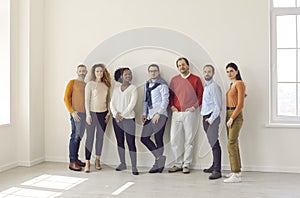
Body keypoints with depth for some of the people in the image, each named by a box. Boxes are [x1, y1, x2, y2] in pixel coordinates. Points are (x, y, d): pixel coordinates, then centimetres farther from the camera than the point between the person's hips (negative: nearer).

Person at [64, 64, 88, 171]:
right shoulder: (72, 82, 2)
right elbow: (66, 98, -4)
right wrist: (72, 111, -13)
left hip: (85, 113, 6)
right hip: (76, 113, -6)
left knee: (79, 137, 9)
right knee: (75, 136, -8)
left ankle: (76, 159, 17)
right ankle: (72, 162, -6)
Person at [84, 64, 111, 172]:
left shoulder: (106, 85, 8)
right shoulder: (90, 84, -3)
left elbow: (108, 100, 13)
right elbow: (87, 100, -6)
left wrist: (108, 113, 5)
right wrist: (88, 114, -11)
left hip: (103, 113, 4)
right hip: (92, 113, -4)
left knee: (100, 137, 8)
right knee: (89, 137, -3)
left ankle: (97, 160, 20)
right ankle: (87, 163, -1)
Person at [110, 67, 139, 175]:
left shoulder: (133, 88, 0)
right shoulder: (116, 87, 11)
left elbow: (132, 104, -9)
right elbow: (112, 102, 7)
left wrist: (122, 115, -13)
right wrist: (115, 113, -10)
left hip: (128, 118, -4)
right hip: (116, 118, 4)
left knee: (131, 143, -8)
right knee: (120, 142, 10)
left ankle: (134, 166, -6)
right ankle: (122, 164, 22)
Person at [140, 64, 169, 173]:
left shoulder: (162, 84, -5)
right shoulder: (147, 84, 17)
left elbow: (165, 101, -10)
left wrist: (158, 114, -17)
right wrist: (144, 113, 11)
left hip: (159, 115, -8)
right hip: (150, 115, 8)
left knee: (158, 139, -6)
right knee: (144, 138, 3)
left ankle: (158, 164, 3)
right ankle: (159, 157, 9)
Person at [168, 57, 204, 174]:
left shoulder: (196, 79, 2)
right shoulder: (174, 80, 12)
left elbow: (201, 95, 2)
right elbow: (170, 95, 19)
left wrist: (194, 107, -7)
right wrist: (172, 106, 5)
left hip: (190, 113, -3)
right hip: (176, 113, 3)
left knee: (189, 140, 2)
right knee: (174, 140, 2)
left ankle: (186, 165, 11)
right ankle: (178, 164, 15)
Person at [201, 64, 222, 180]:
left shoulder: (214, 87, -9)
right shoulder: (205, 86, 17)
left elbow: (217, 106, -14)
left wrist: (211, 119, -17)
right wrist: (205, 118, 13)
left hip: (212, 117, -9)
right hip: (205, 117, 9)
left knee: (214, 143, -11)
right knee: (212, 143, 14)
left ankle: (217, 171, -12)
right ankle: (214, 166, 22)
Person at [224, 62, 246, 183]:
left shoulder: (239, 84, -10)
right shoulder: (231, 84, 16)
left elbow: (240, 104, -15)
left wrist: (232, 118, -17)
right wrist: (229, 117, 11)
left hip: (236, 116, -9)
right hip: (229, 114, 9)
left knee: (231, 144, -12)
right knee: (233, 144, 12)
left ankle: (236, 175, -10)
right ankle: (236, 171, 20)